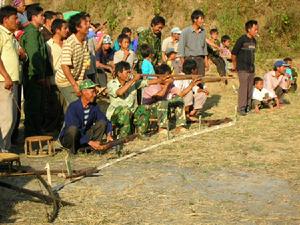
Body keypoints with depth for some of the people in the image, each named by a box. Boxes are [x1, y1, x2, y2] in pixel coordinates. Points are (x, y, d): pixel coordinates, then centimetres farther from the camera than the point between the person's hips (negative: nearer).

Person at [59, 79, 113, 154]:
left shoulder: (94, 106, -3)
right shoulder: (73, 107, -22)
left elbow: (106, 121, 2)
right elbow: (73, 131, -30)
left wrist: (109, 134, -18)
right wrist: (90, 142, -35)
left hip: (85, 136, 5)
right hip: (68, 139, -5)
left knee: (102, 122, -11)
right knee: (73, 129, -38)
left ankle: (94, 148, -11)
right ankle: (73, 150, -13)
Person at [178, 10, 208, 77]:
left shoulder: (203, 31, 8)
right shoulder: (186, 32, -6)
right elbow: (181, 47, -4)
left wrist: (206, 60, 14)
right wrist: (183, 62, -8)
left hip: (200, 59, 4)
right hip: (190, 58, -4)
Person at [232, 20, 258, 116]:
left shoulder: (254, 41, 10)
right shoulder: (242, 40, -12)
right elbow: (233, 53, -8)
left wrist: (252, 64, 15)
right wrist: (234, 66, -1)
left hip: (251, 68, 7)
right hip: (243, 69, -7)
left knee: (250, 88, 9)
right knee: (243, 88, -7)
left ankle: (248, 107, 18)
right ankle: (241, 108, -1)